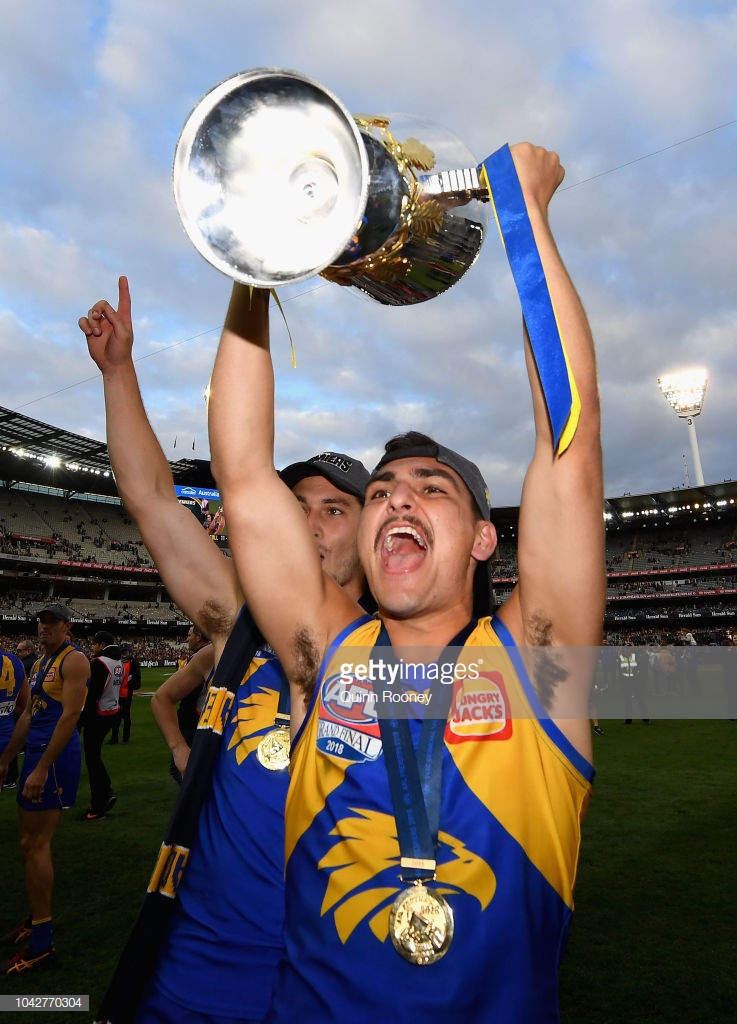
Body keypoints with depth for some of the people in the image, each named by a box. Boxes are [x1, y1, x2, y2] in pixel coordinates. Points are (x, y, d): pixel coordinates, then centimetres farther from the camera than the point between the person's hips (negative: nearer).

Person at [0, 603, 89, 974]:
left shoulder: (73, 660, -13)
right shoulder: (40, 662, 16)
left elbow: (69, 716, -20)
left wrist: (41, 770, -21)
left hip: (56, 755, -9)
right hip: (37, 750, 9)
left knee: (35, 845, -4)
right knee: (32, 841, 17)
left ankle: (42, 944, 6)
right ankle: (37, 917, 33)